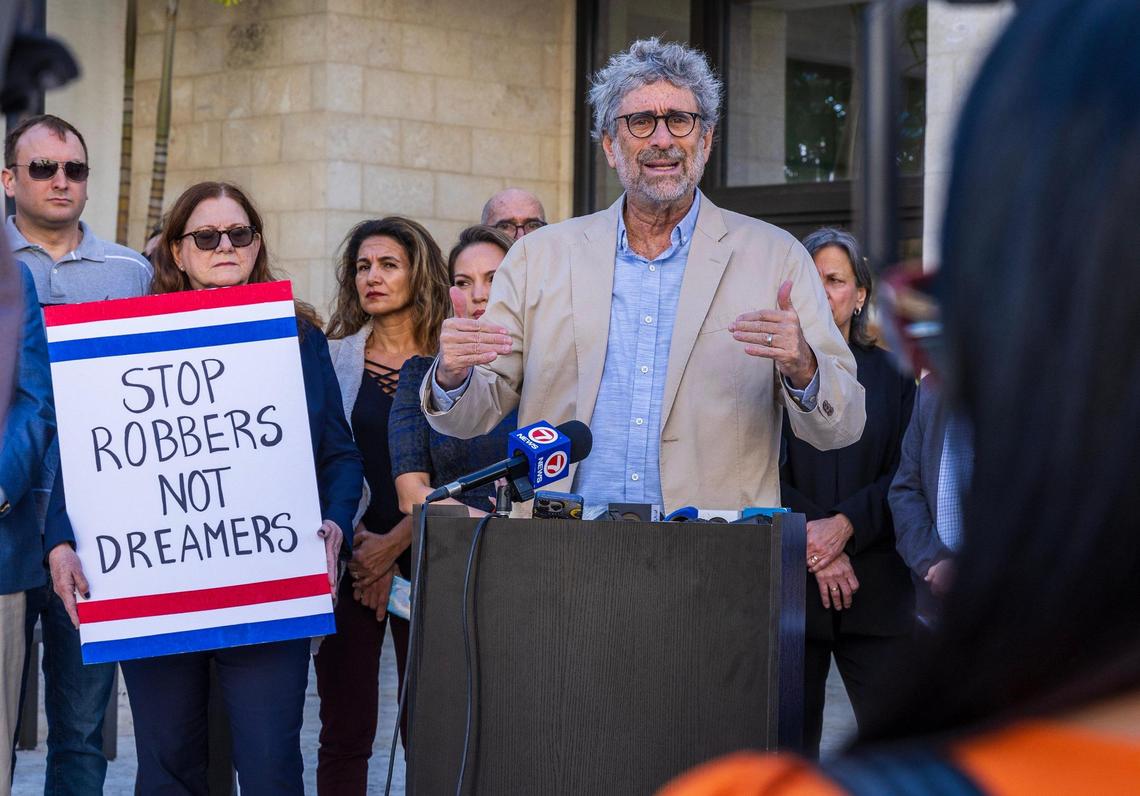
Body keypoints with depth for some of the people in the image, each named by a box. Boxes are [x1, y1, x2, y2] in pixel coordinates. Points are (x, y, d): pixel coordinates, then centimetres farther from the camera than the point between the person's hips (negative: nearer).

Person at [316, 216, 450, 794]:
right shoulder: (332, 357, 8)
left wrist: (395, 542, -8)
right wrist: (361, 549, -7)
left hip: (425, 557, -1)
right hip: (348, 560, 1)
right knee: (344, 731, 0)